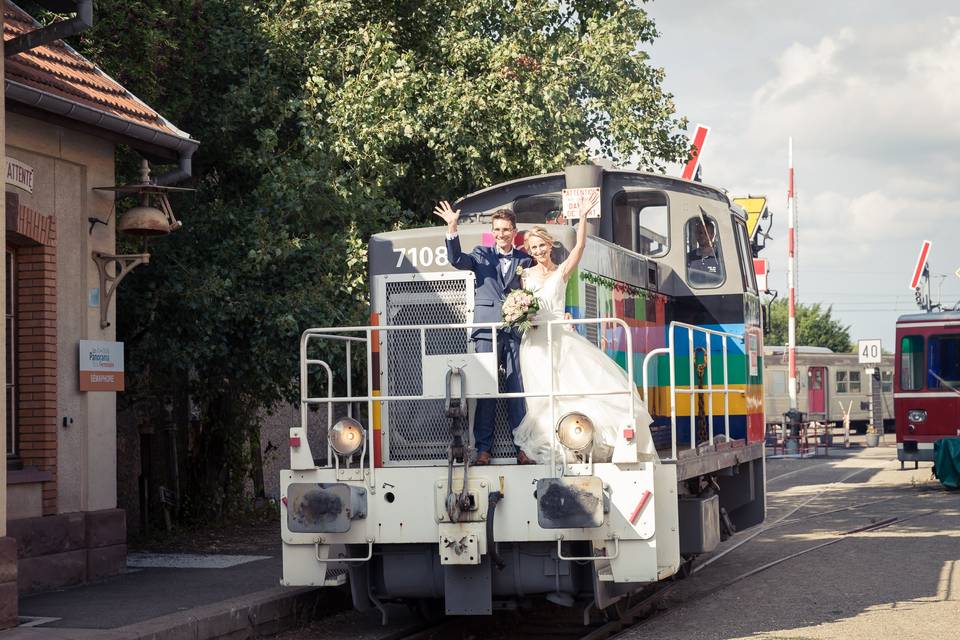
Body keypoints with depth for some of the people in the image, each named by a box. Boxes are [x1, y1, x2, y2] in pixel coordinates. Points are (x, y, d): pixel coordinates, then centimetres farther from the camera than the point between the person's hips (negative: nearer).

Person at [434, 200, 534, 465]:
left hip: (515, 332, 1)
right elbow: (457, 259, -7)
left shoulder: (525, 261, 14)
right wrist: (452, 229, -19)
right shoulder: (482, 255, 11)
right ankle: (483, 447, 1)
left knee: (518, 389, -1)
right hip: (487, 331, -1)